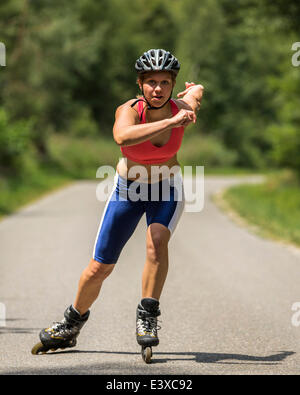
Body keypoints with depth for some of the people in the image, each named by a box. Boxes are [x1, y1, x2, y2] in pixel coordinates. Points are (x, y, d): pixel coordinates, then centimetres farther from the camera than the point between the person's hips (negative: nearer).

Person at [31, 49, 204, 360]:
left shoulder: (183, 110, -21)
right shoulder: (129, 110, -28)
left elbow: (197, 89, 5)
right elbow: (123, 137, -53)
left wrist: (193, 91, 26)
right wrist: (171, 122, -56)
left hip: (167, 191, 1)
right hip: (127, 191, -1)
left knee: (157, 240, -30)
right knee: (100, 267, 4)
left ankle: (148, 317, -16)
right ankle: (72, 324, 28)